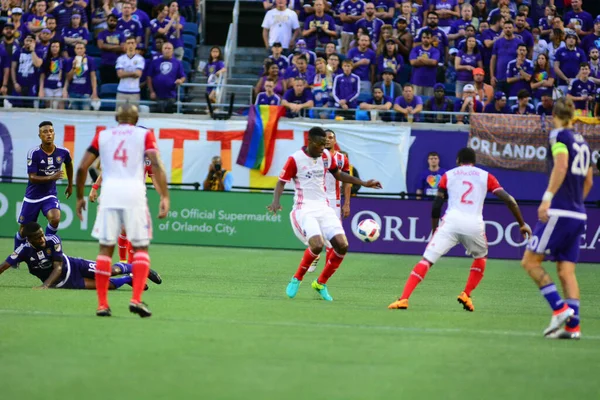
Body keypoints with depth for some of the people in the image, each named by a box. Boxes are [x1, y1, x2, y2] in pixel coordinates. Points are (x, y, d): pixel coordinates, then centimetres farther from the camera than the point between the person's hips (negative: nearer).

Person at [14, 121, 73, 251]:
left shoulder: (63, 152, -8)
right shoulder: (33, 153, -17)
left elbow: (69, 164, 17)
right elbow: (32, 178, -20)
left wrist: (70, 185, 25)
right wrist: (51, 178, -35)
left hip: (50, 195, 1)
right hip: (32, 196, -1)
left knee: (55, 218, -27)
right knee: (24, 230, 7)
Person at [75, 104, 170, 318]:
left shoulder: (102, 135, 16)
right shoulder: (144, 134, 10)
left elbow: (82, 167, 12)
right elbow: (156, 164, -5)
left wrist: (80, 197, 22)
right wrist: (165, 197, -8)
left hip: (109, 191, 2)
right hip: (134, 192, -2)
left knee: (105, 248, 8)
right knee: (141, 248, 7)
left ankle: (102, 304, 4)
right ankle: (136, 299, -9)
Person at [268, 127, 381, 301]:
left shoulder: (327, 156, 7)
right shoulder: (295, 159, -10)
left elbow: (338, 174, 24)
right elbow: (281, 182, -6)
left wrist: (363, 183, 21)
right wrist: (276, 201, -24)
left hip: (324, 207, 6)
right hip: (304, 209, -6)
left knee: (342, 245, -10)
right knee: (317, 245, -28)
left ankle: (321, 283, 11)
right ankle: (296, 279, -4)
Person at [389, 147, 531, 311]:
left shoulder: (448, 175, 18)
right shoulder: (485, 176, 18)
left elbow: (436, 206, 12)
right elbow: (508, 200, 11)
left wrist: (434, 229, 23)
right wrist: (522, 224, 17)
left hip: (451, 222, -1)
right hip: (474, 224, 1)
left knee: (427, 260, -2)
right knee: (481, 258, 30)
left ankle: (404, 299, -17)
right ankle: (466, 295, 18)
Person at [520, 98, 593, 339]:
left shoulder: (559, 135, -5)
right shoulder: (582, 142, 16)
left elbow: (561, 166, -20)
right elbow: (588, 181, 23)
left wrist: (548, 197, -24)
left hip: (559, 211, -7)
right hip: (578, 215, 7)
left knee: (530, 261, -1)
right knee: (566, 271, 6)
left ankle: (559, 308, -12)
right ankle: (573, 325, -4)